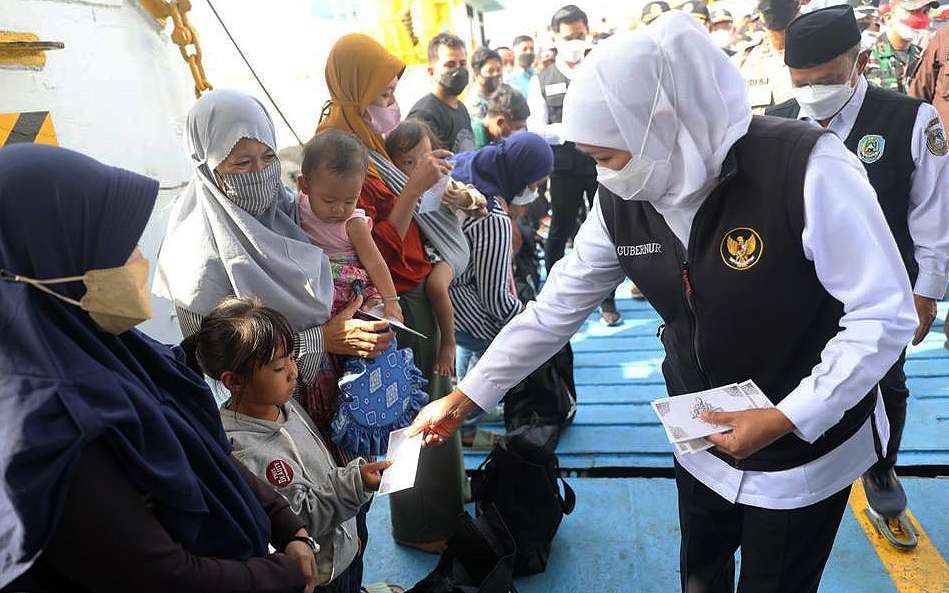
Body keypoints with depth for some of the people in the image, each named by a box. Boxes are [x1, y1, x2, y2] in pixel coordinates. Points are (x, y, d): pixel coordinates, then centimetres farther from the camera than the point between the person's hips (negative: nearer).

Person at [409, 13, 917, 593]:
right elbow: (556, 308, -5)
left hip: (809, 446, -4)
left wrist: (785, 419, -26)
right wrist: (464, 398, -3)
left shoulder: (806, 167, -28)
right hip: (705, 441, 4)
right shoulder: (620, 202, -12)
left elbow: (886, 315, -21)